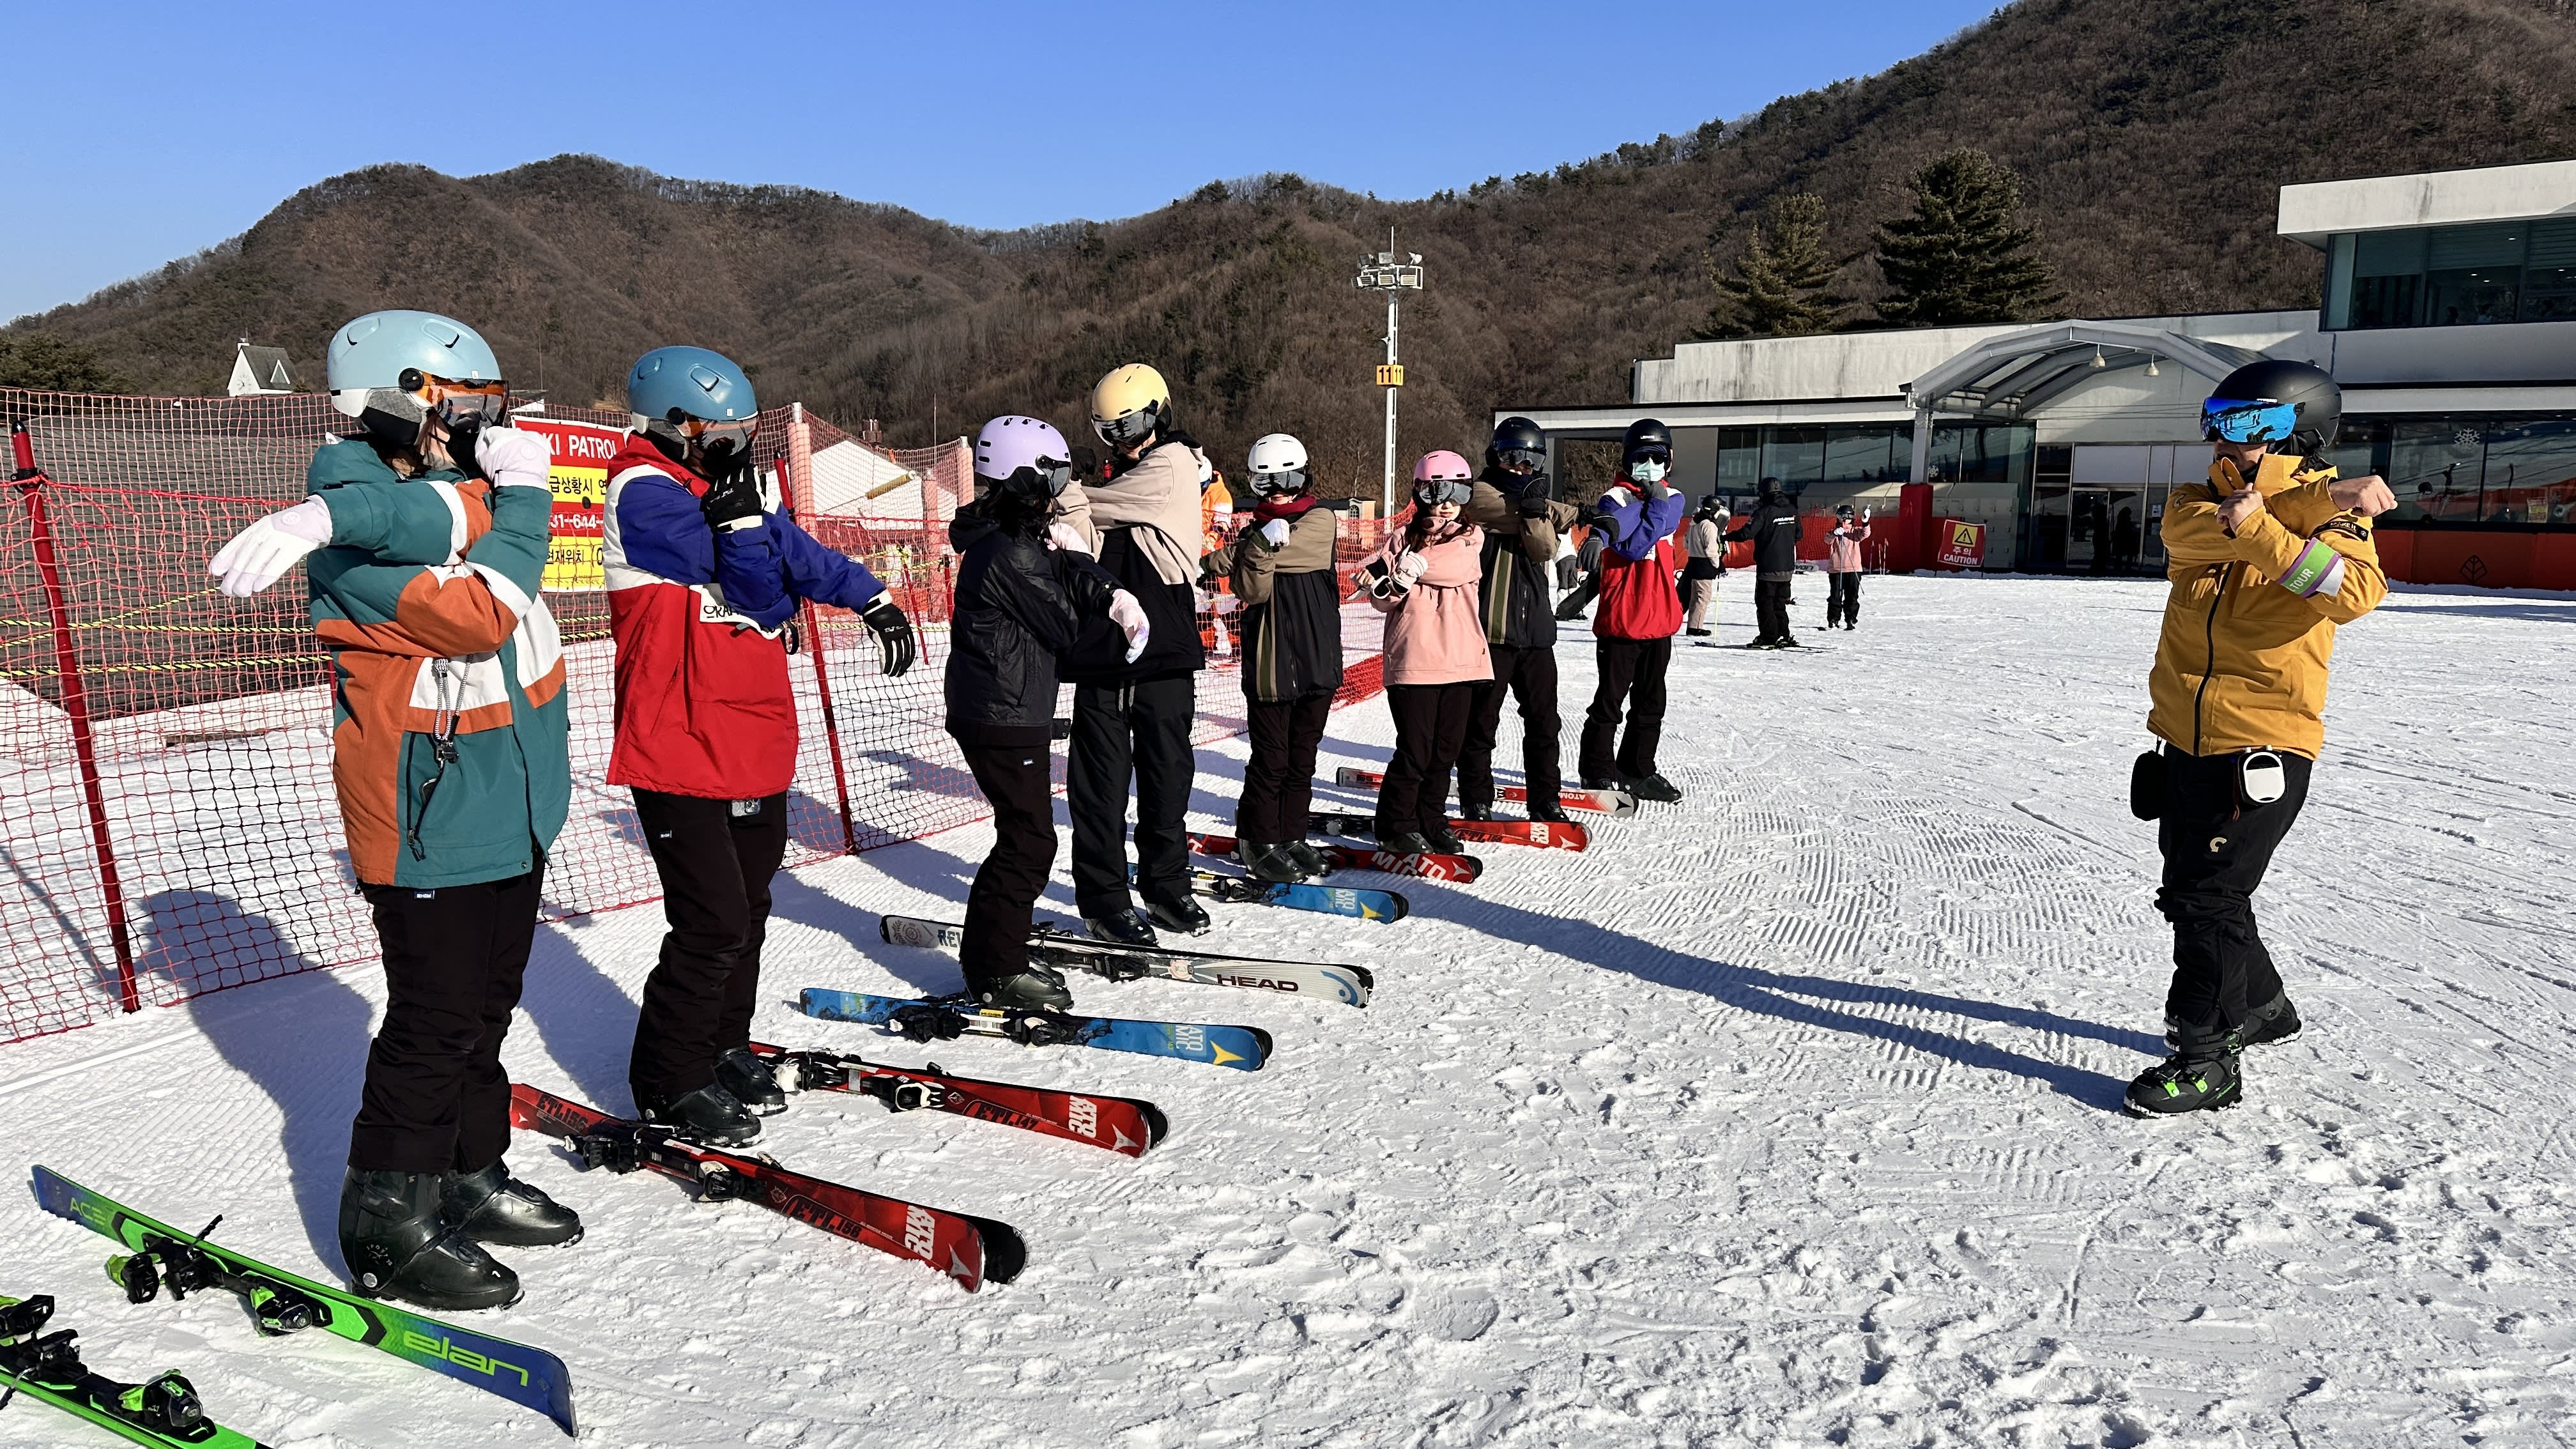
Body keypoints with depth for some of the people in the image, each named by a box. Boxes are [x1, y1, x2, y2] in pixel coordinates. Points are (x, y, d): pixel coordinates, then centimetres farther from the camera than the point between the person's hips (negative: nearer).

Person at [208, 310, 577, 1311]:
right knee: (437, 1024, 0)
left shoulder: (463, 490, 7)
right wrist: (521, 496, -18)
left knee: (485, 1008, 17)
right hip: (431, 828, -8)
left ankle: (467, 1180, 33)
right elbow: (482, 616, -25)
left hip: (512, 810, 8)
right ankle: (388, 1229, 15)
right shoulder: (354, 545, -14)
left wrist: (337, 513, -30)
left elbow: (452, 512, -17)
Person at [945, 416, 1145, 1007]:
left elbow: (1070, 569, 3)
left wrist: (1112, 593, -18)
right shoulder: (1012, 555, -20)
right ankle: (997, 971, 5)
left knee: (1024, 835, 18)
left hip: (991, 713, 11)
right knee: (1029, 842, -3)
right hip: (1004, 720, -11)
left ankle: (991, 954, 28)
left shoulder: (1003, 539, 12)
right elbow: (1063, 628, -13)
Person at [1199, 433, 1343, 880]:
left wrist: (1215, 562, -16)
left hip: (1318, 659, 1)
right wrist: (1261, 546, -26)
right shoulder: (1251, 534, 7)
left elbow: (1297, 548, -16)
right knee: (1271, 757, 0)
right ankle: (1258, 841, 12)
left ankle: (1291, 837, 21)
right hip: (1269, 661, -1)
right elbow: (1252, 592, -8)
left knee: (1302, 756, 9)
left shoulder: (1322, 522, 4)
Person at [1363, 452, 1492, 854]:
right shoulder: (1403, 537, 5)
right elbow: (1381, 599, 0)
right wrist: (1396, 583, -21)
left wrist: (1409, 564, -18)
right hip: (1414, 659, -3)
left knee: (1446, 749, 9)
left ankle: (1431, 822, 23)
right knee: (1414, 751, -3)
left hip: (1460, 658, 3)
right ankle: (1396, 825, 12)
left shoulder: (1471, 536, 11)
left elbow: (1454, 567, -12)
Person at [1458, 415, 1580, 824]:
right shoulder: (1481, 495, 1)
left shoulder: (1538, 496, 17)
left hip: (1536, 625, 6)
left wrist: (1535, 510, -15)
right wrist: (1559, 513, -10)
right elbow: (1505, 515, -18)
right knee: (1482, 718, 0)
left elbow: (1545, 549, 0)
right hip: (1492, 625, -6)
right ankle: (1476, 801, 11)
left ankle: (1546, 799, 18)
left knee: (1543, 718, 9)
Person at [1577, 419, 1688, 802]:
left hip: (1661, 617, 6)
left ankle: (1638, 770, 25)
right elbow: (1634, 548, -20)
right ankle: (1598, 772, 11)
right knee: (1610, 700, 0)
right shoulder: (1614, 500, -7)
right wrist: (1656, 506, -24)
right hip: (1621, 619, -6)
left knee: (1651, 702, 14)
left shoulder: (1673, 499, 10)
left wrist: (1618, 525, -22)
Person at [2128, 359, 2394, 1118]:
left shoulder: (2332, 518, -5)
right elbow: (2191, 530, -17)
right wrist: (2316, 501, -23)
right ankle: (2262, 1006, 41)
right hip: (2186, 740, 6)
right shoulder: (2197, 505, 8)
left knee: (2208, 900, -7)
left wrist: (2255, 523, -34)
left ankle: (2206, 1060, 7)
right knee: (2191, 892, 18)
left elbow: (2355, 592, -26)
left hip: (2261, 748, -6)